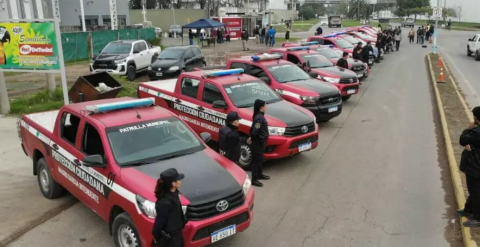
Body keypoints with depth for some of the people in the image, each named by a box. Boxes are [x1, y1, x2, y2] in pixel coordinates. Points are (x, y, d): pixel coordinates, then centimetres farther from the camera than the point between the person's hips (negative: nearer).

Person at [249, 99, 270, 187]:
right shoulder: (259, 117, -24)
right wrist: (252, 138, -9)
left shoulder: (260, 116, 7)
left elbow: (253, 129, 11)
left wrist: (251, 138, 4)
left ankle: (260, 174, 38)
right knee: (256, 160, -1)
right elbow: (255, 131, -25)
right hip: (258, 142, -10)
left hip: (261, 141, 10)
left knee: (260, 159, 22)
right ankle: (254, 179, 7)